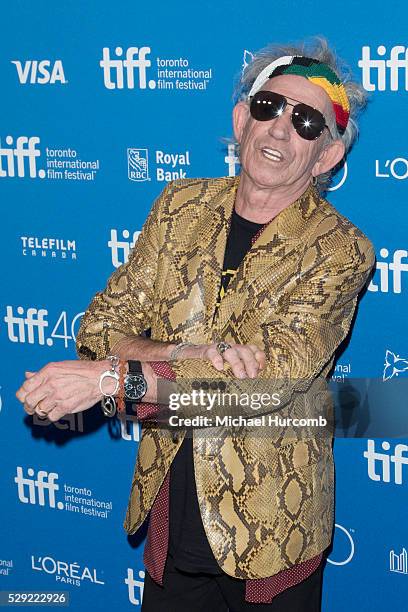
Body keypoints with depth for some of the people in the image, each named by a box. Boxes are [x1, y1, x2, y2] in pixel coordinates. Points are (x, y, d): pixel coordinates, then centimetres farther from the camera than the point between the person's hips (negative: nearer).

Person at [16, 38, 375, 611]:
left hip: (268, 528, -3)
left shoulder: (339, 248, -14)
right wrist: (193, 356, -25)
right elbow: (101, 327, -4)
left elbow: (271, 377, -26)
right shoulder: (181, 204, 0)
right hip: (168, 510, 4)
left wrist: (110, 377, -31)